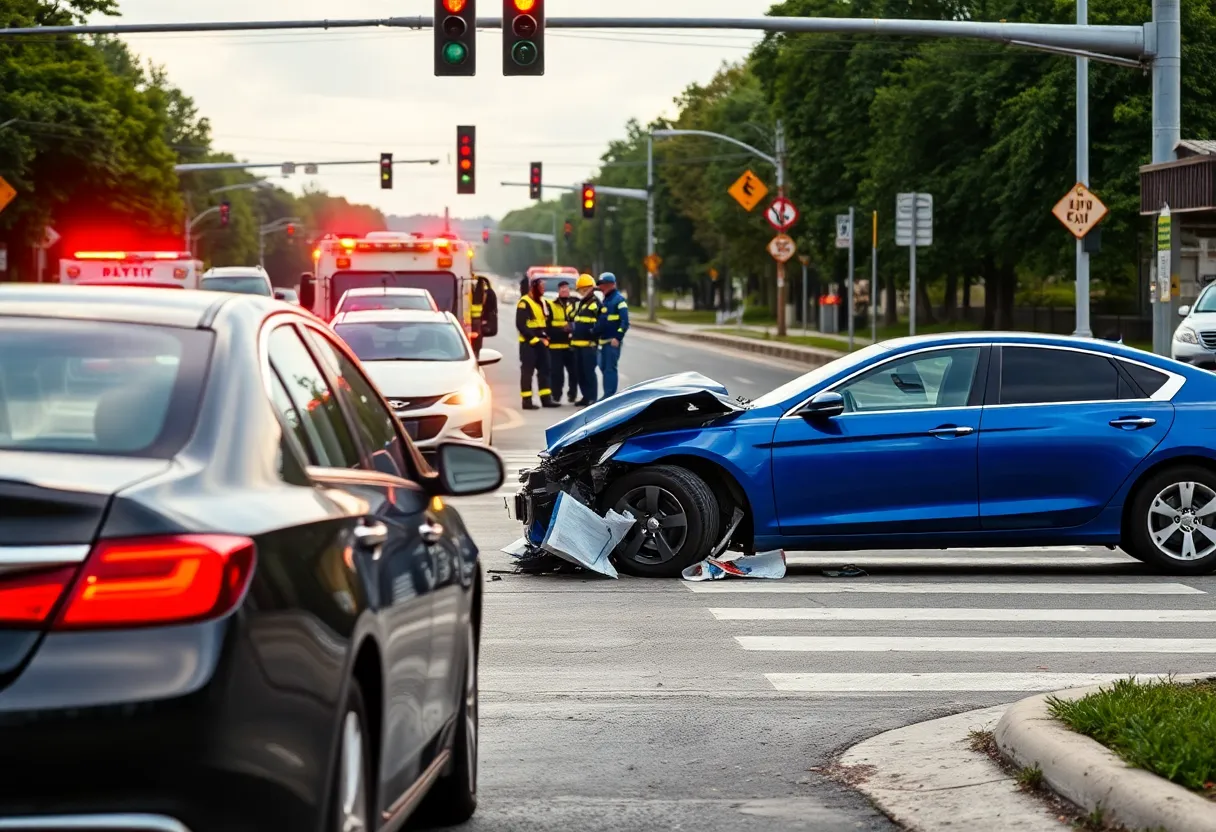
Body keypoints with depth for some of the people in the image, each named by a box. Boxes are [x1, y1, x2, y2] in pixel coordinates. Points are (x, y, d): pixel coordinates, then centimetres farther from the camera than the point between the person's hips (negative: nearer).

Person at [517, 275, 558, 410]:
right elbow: (520, 324, -17)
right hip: (528, 343, -8)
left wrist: (546, 337, 3)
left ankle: (546, 399, 14)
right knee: (527, 372, -4)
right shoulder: (524, 303, -12)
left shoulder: (543, 302, 15)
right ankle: (527, 400, -2)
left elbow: (548, 321, 20)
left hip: (541, 343, 8)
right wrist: (534, 339, -18)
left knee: (544, 370, 9)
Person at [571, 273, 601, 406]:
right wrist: (572, 336, 23)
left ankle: (593, 398, -8)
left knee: (589, 371, -10)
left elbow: (600, 322, -12)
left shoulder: (596, 303, -6)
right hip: (578, 343, 9)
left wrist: (595, 334, -20)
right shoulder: (580, 303, 22)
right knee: (580, 372, 11)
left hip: (589, 343, -9)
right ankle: (586, 396, 18)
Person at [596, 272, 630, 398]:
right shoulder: (605, 300, 19)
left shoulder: (619, 300, -8)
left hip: (613, 340, -9)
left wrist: (618, 338, -21)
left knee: (610, 368, -9)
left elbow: (625, 322, -15)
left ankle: (610, 396, -9)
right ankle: (608, 395, 17)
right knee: (604, 368, 10)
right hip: (604, 340, 9)